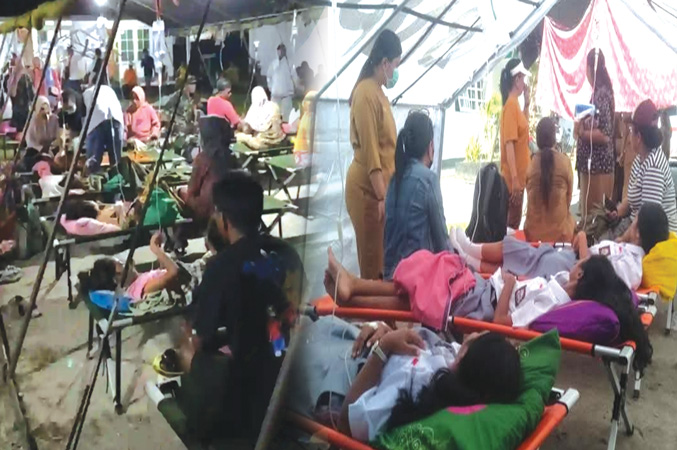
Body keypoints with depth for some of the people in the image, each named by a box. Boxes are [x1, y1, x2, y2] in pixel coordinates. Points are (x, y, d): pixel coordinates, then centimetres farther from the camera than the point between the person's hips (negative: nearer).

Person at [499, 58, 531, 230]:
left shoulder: (515, 103, 11)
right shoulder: (511, 105, -16)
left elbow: (523, 130, 25)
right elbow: (509, 143, -22)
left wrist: (527, 103, 13)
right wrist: (515, 179, -25)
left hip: (519, 177, 9)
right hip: (513, 179, -9)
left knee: (514, 221, 15)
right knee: (512, 224, -2)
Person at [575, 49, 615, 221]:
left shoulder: (602, 95, -15)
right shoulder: (597, 93, 13)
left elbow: (604, 135, -22)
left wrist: (582, 132, -13)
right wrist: (583, 126, 3)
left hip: (597, 164, -9)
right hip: (592, 162, 9)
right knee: (589, 211, 15)